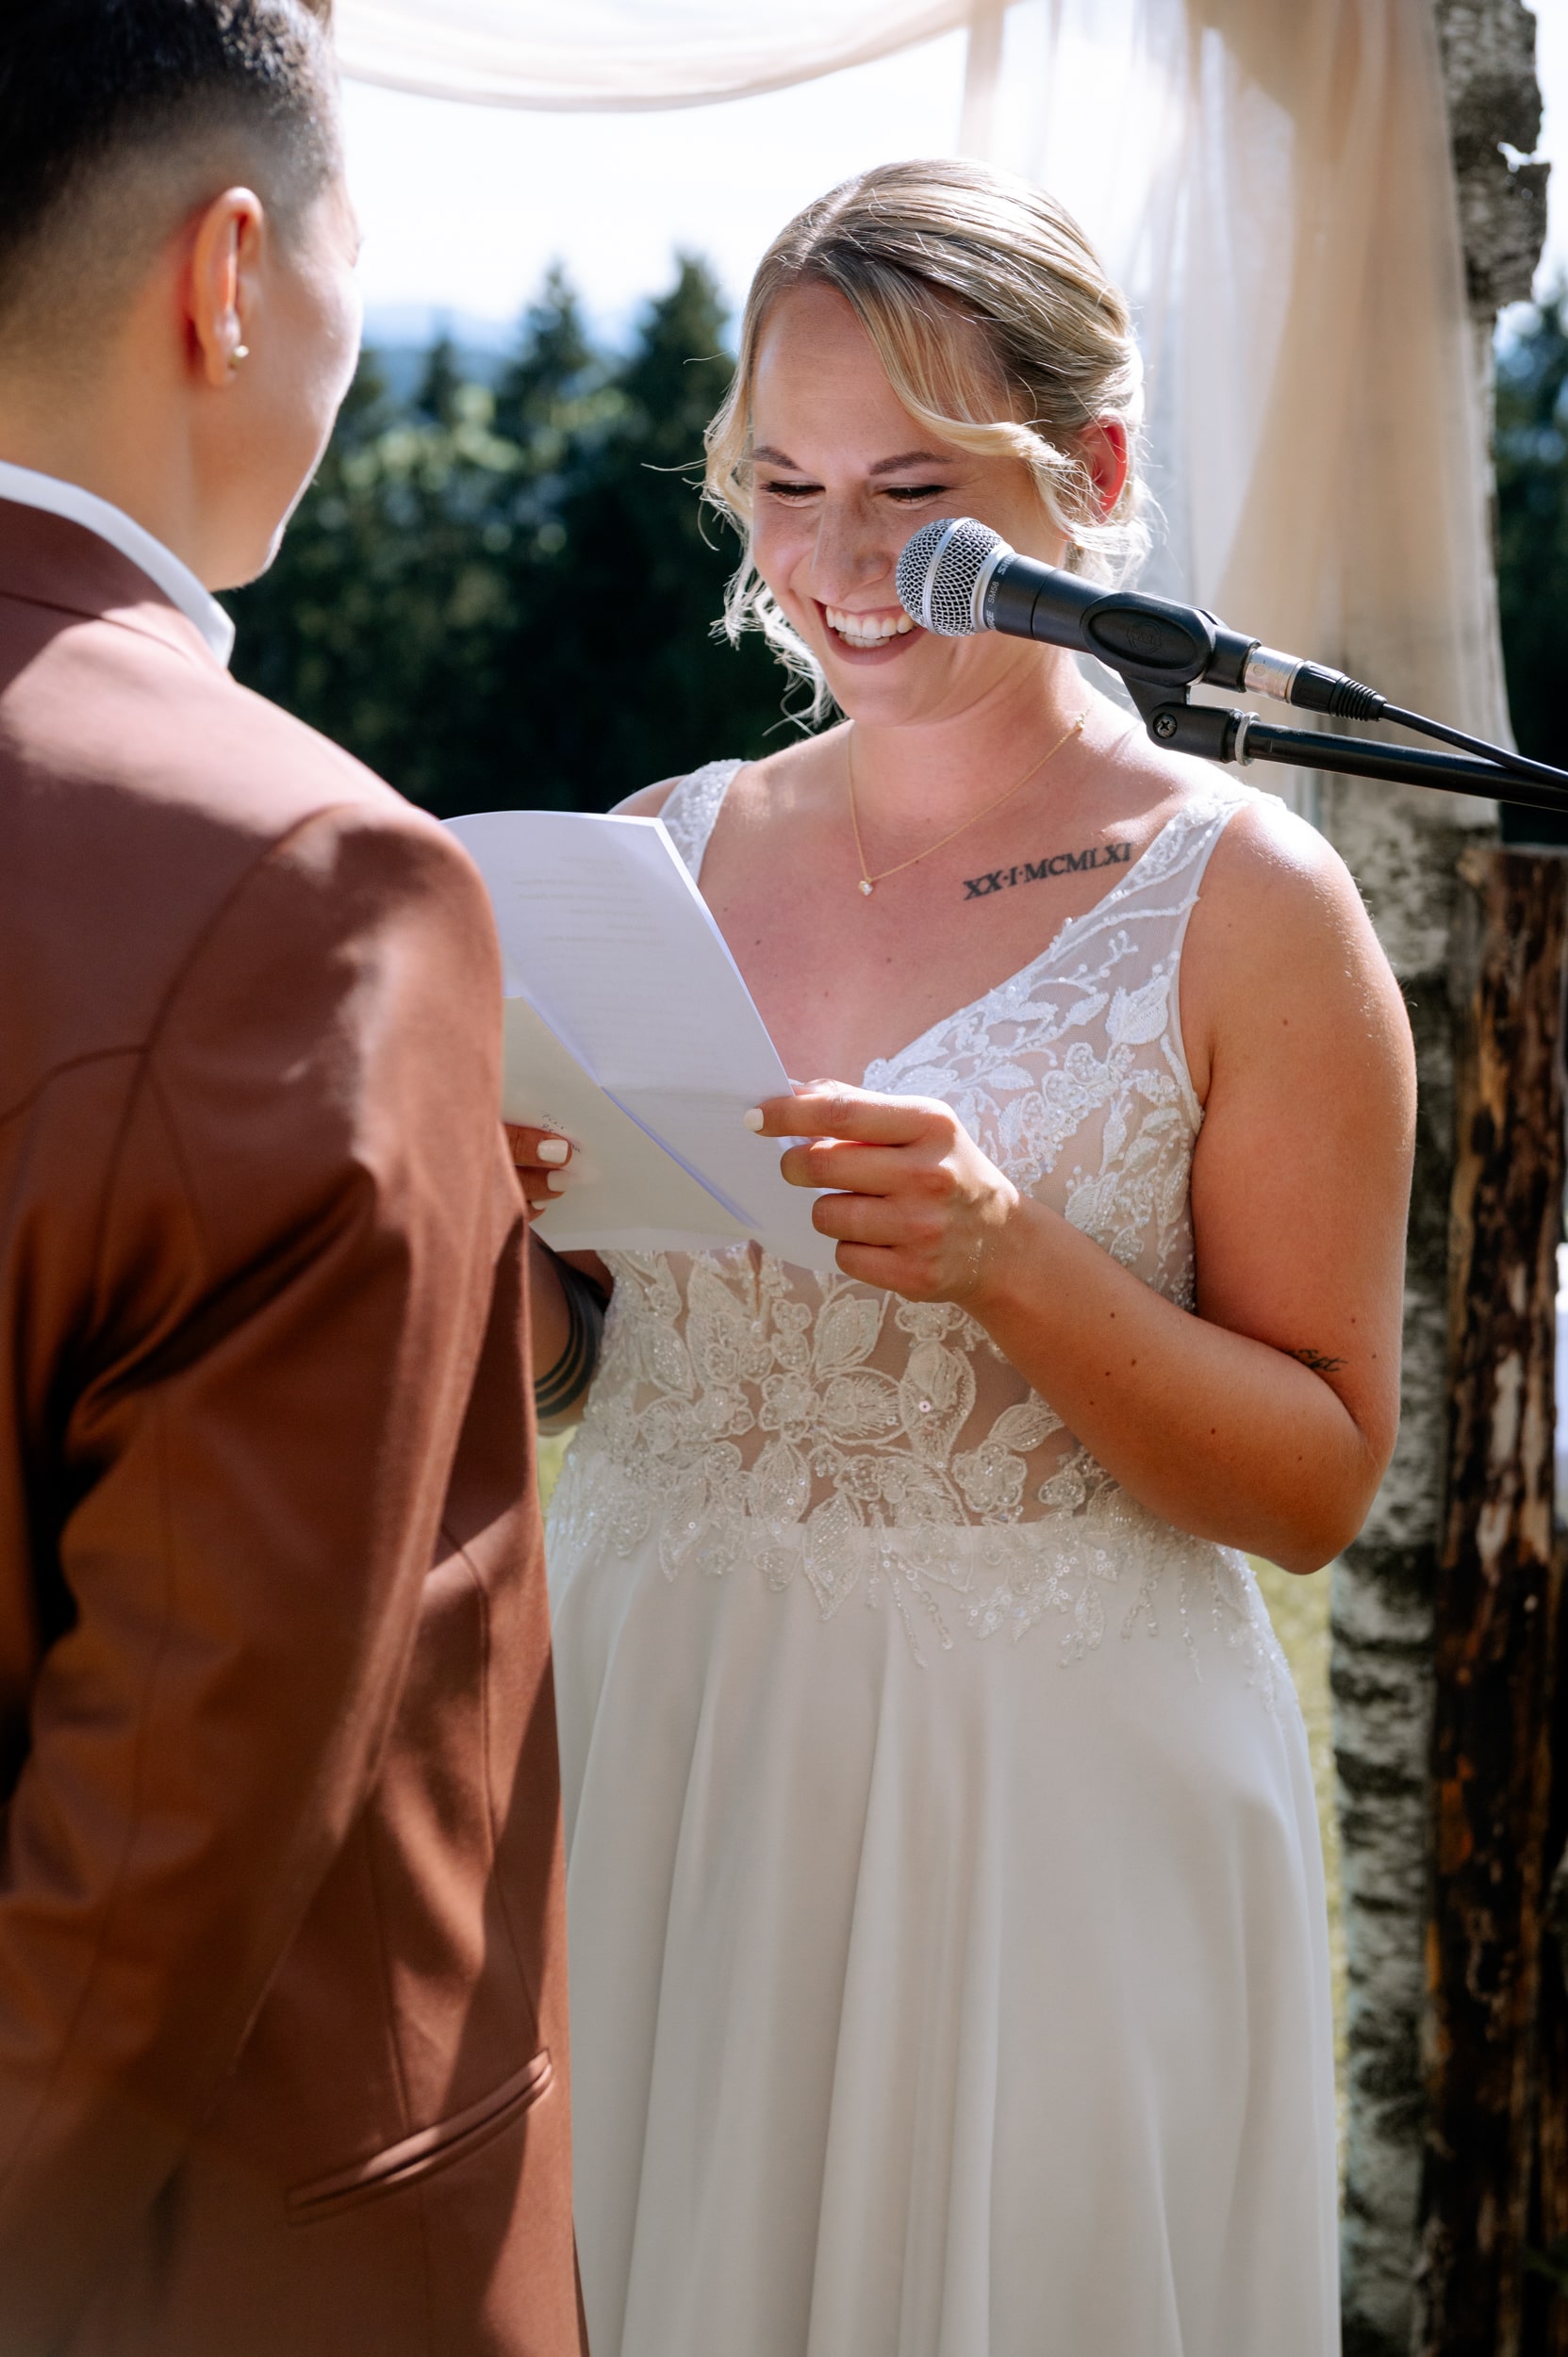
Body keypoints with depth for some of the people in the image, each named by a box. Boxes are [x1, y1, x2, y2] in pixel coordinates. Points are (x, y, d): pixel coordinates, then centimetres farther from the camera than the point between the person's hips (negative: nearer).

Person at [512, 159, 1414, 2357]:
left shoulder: (1243, 898, -7)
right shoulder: (662, 854, 5)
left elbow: (1324, 1477, -7)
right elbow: (539, 1359, 11)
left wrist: (1009, 1256, -22)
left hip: (1043, 1805, -3)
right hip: (638, 1733, 4)